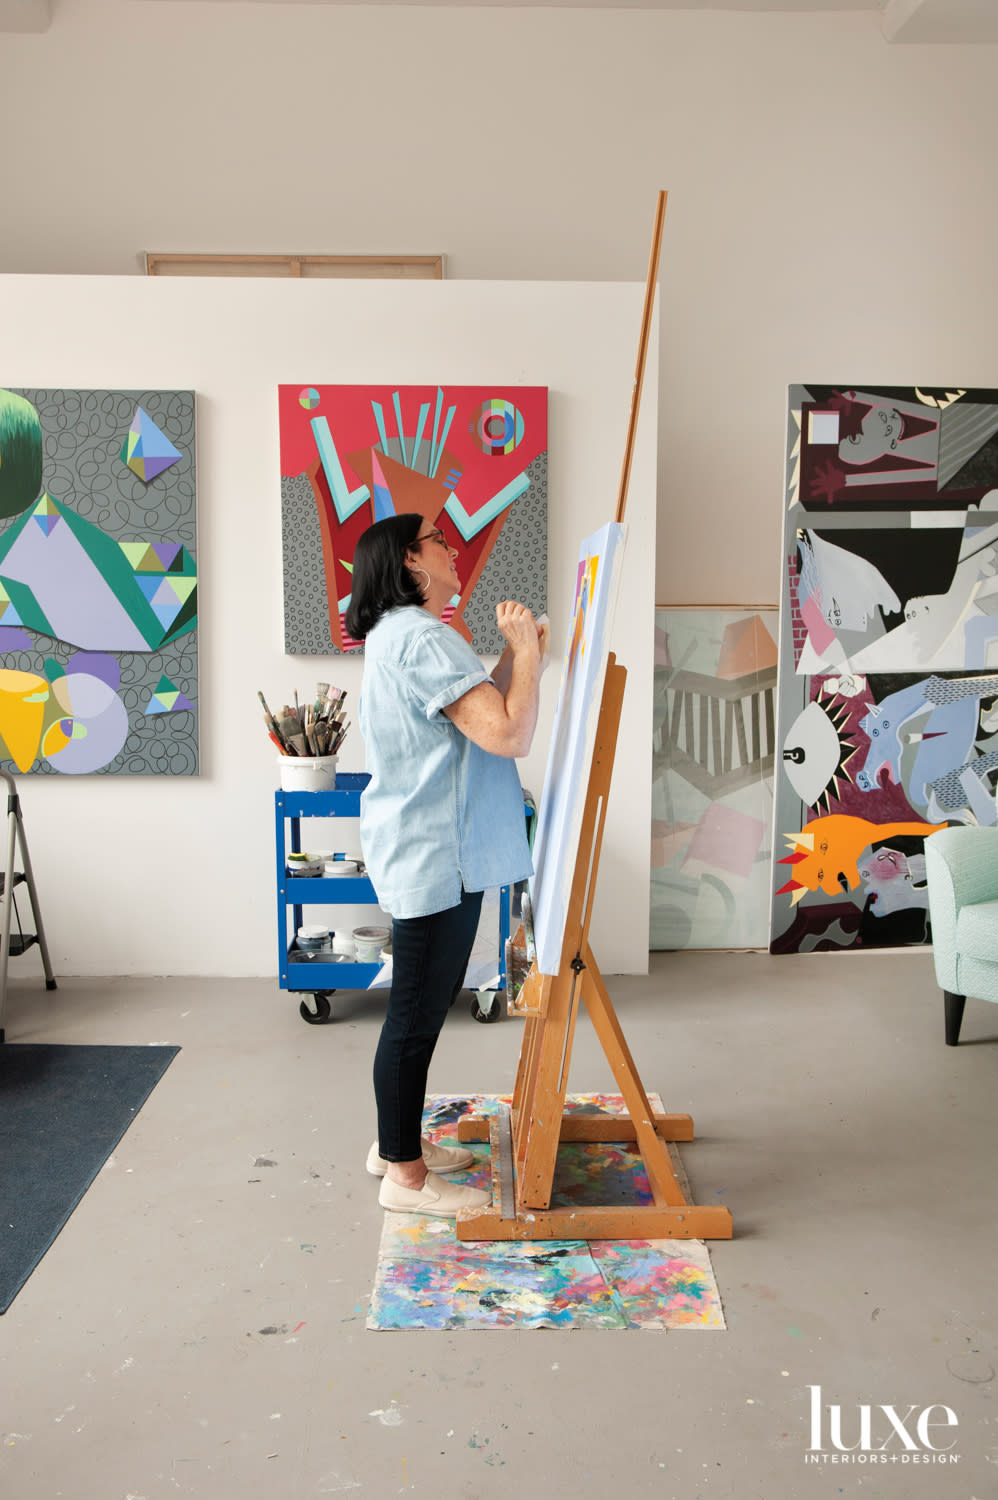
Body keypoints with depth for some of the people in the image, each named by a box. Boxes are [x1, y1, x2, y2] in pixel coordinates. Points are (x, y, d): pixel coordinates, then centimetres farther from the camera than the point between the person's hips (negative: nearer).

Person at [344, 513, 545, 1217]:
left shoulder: (397, 634, 16)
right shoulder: (422, 637, -19)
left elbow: (480, 714, 16)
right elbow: (509, 734, -25)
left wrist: (515, 654, 6)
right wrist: (526, 649, -12)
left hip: (429, 850, 11)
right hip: (433, 854, -11)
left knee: (423, 1006, 20)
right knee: (417, 1013, 0)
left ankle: (398, 1142, 34)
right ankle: (406, 1175, 13)